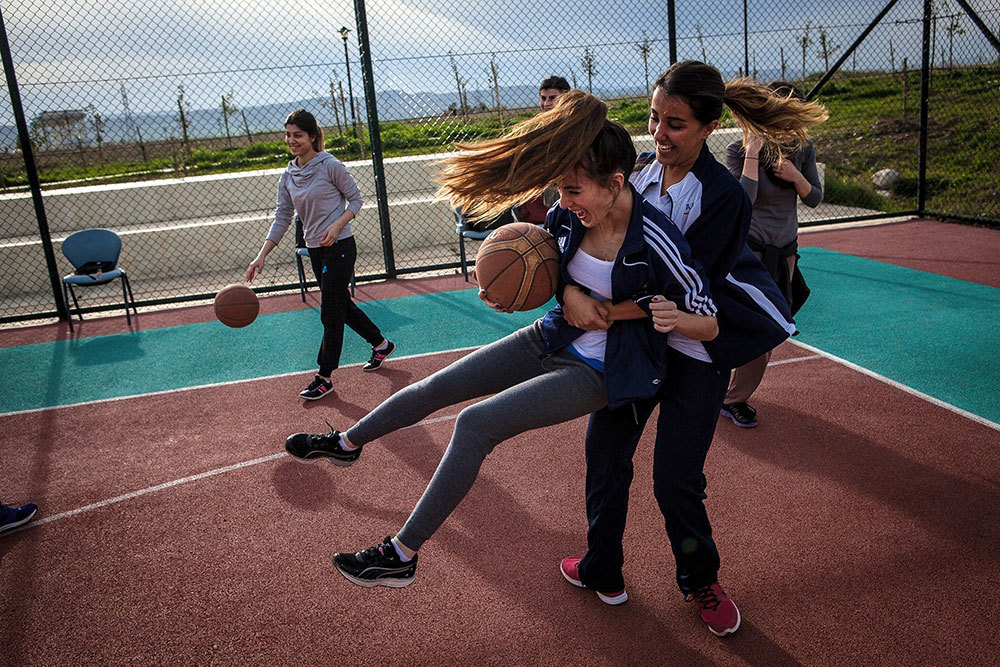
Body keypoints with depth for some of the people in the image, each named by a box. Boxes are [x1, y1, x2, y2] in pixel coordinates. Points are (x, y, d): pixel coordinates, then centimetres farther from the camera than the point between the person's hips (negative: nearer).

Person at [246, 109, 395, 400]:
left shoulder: (331, 166, -11)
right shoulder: (288, 176, 6)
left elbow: (355, 199, -5)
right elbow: (282, 218, 5)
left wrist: (337, 225, -21)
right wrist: (261, 256, -3)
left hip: (339, 247, -7)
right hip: (315, 250, 7)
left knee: (330, 313, -4)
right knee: (342, 304, 18)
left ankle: (324, 377, 6)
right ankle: (381, 344, 38)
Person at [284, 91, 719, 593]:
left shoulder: (656, 243, -27)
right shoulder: (567, 216, -10)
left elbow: (710, 325, -19)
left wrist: (675, 316, -39)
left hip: (598, 371, -6)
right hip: (555, 339, 7)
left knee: (477, 423, -20)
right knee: (435, 387, 8)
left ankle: (402, 556, -6)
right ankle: (346, 443, 36)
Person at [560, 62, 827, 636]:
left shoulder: (724, 197, -17)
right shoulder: (638, 170, -2)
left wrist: (605, 313, -28)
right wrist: (568, 291, -23)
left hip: (693, 354, -5)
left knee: (676, 480, 3)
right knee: (604, 453, 11)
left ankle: (701, 580, 33)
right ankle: (602, 571, 34)